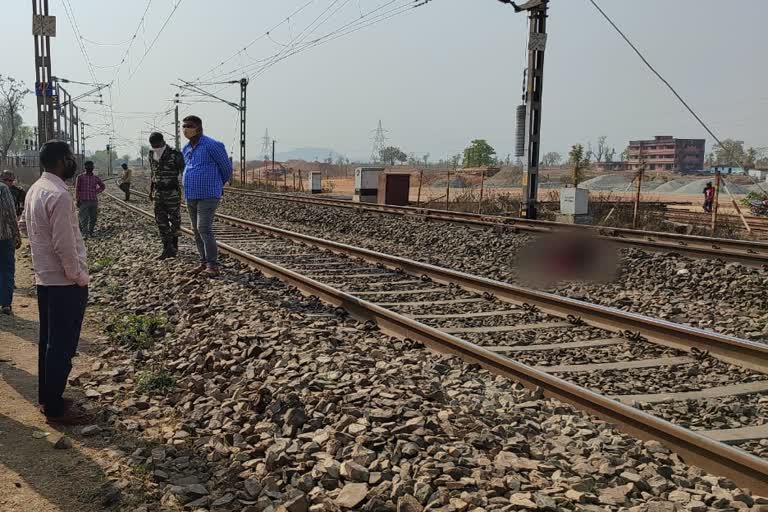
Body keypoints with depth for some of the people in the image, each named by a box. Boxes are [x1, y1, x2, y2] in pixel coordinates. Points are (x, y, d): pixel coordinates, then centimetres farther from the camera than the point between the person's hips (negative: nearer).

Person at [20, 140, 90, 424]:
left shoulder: (35, 189, 7)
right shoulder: (59, 195, -22)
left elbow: (24, 225, 21)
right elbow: (65, 246, -24)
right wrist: (79, 278, -14)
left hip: (44, 278, 9)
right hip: (65, 283, -9)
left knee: (49, 340, 18)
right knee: (63, 346, 0)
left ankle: (47, 397, 29)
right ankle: (55, 408, 9)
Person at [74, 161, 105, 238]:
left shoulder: (96, 178, 7)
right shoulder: (80, 177, 0)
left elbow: (102, 186, 22)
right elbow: (77, 189, 0)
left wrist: (96, 192, 9)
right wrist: (77, 200, -5)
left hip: (94, 201, 3)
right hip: (83, 201, -3)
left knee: (93, 218, 4)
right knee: (84, 218, -6)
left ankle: (91, 231, 9)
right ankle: (85, 232, -3)